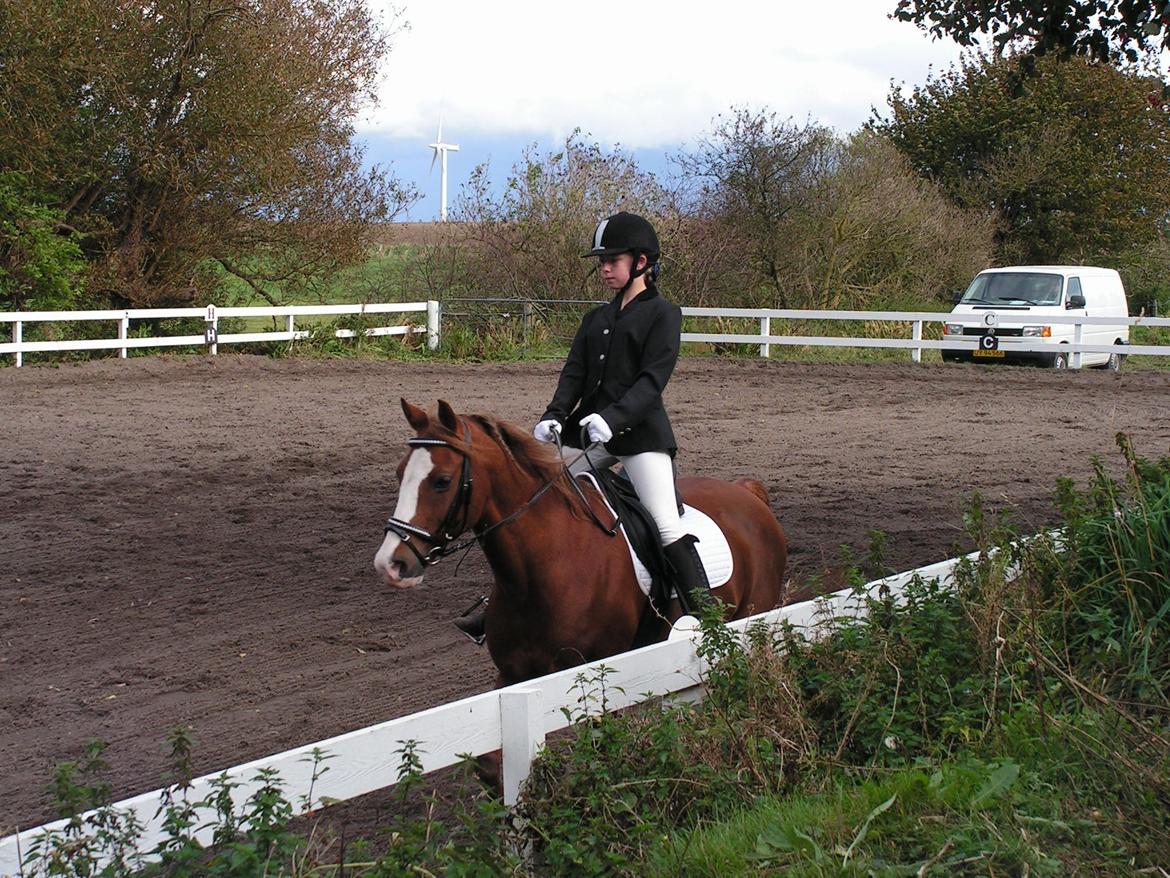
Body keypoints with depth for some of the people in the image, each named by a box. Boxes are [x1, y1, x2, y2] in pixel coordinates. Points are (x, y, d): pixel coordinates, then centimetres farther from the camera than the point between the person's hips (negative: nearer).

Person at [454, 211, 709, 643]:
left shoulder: (663, 313, -1)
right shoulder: (596, 318, 19)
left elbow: (652, 380, -12)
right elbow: (574, 372, 9)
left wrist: (614, 417, -28)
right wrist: (554, 417, -10)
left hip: (641, 432, -7)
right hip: (588, 432, 7)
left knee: (668, 527, -16)